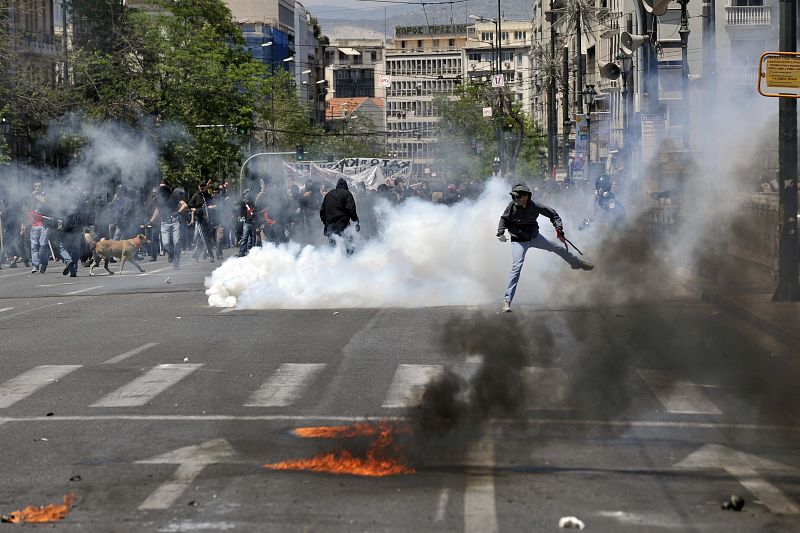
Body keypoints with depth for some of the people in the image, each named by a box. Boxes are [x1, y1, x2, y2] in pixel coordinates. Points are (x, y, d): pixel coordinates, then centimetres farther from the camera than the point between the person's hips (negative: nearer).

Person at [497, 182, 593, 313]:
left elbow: (553, 214, -4)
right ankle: (507, 300, -16)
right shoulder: (512, 207, -20)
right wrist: (500, 232, -19)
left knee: (558, 248, 15)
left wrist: (559, 229, -15)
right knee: (516, 267, -17)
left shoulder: (535, 207, -18)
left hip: (534, 237, 3)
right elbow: (504, 220, -2)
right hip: (519, 241, -3)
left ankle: (577, 263, 46)